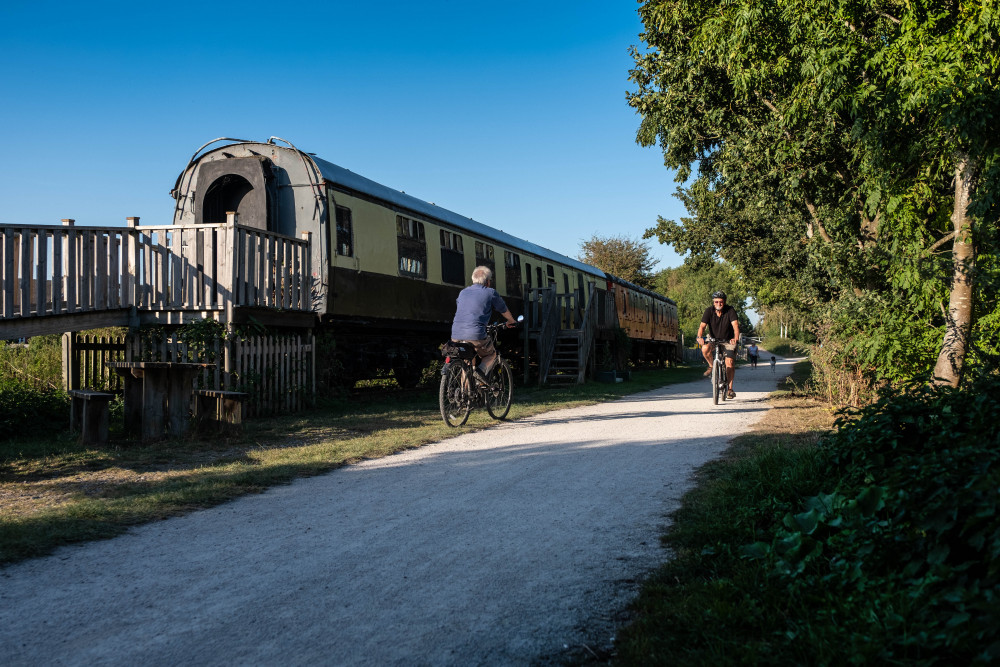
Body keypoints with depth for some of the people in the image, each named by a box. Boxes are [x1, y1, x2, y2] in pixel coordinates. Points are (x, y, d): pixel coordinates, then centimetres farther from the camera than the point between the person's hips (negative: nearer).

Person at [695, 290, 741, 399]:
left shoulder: (730, 310, -14)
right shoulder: (709, 311, -10)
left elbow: (735, 325, -26)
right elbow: (702, 326, -19)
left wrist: (736, 338, -44)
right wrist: (699, 337, -39)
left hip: (729, 341, -1)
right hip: (714, 340, 1)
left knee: (730, 362, -16)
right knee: (705, 349, -30)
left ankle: (730, 388, -5)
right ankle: (712, 366, -2)